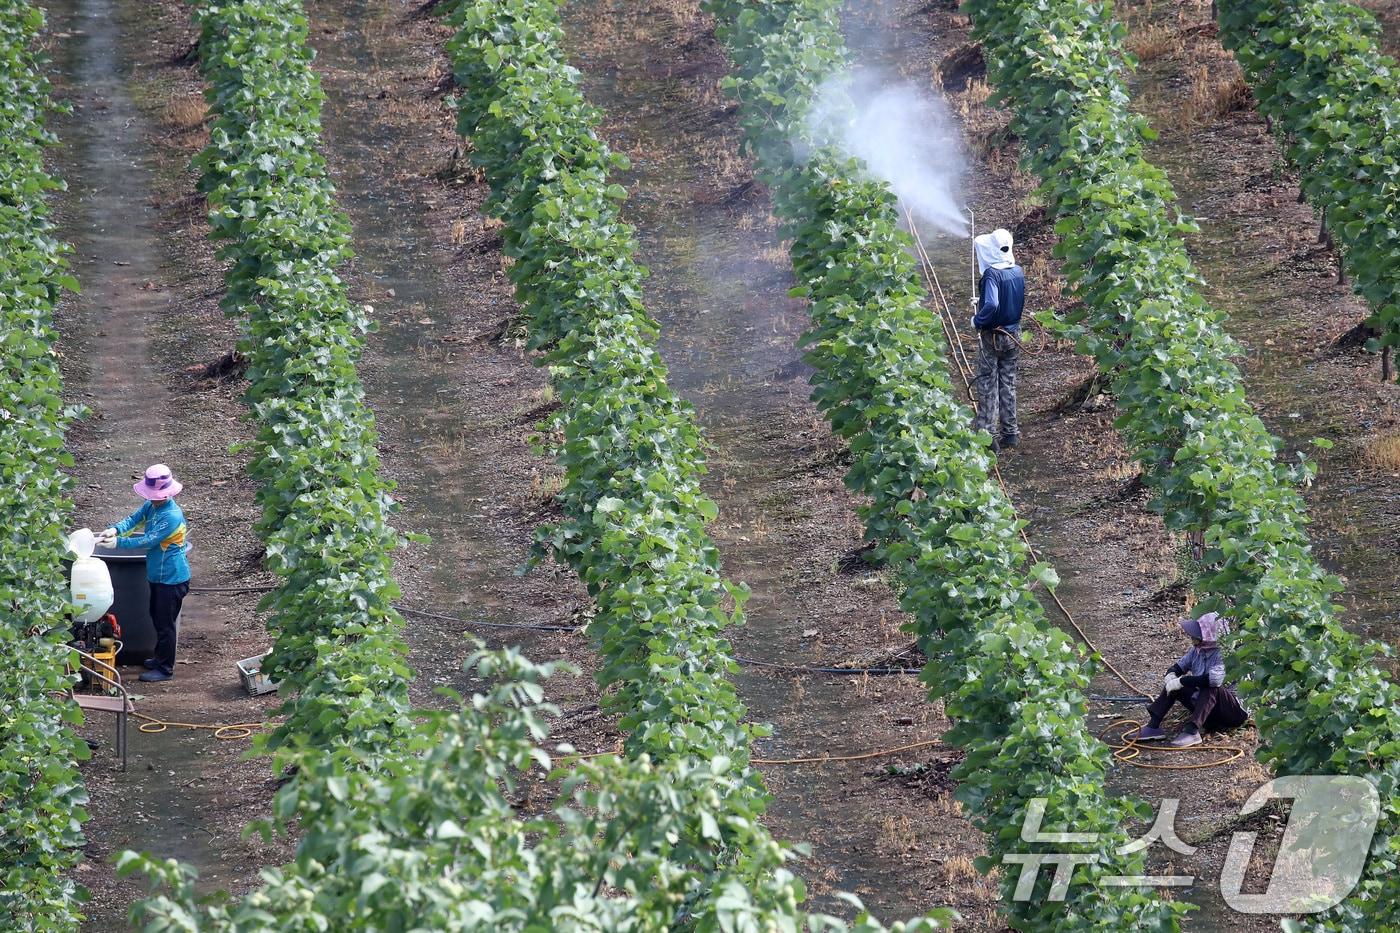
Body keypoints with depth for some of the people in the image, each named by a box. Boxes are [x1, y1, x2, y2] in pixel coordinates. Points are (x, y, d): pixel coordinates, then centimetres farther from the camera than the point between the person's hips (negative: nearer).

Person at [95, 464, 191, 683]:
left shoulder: (171, 516, -28)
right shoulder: (151, 506, 1)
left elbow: (148, 541, -28)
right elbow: (134, 518, -3)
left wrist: (117, 542, -27)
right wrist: (115, 529, -24)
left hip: (172, 577, -10)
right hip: (158, 574, 10)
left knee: (165, 623, 0)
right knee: (157, 617, 22)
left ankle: (165, 669, 11)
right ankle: (160, 658, 38)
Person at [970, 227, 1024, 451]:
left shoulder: (992, 274, -23)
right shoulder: (1018, 272, -1)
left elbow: (991, 305, -35)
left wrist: (977, 320, -17)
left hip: (992, 337, -6)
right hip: (1013, 335, 6)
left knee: (988, 386, 3)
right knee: (1008, 384, 16)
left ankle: (988, 434, 4)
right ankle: (1010, 432, 20)